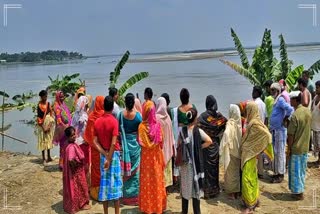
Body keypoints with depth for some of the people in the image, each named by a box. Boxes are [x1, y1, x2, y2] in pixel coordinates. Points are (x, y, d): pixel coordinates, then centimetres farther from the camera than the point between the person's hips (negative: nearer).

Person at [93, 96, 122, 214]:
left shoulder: (97, 121, 0)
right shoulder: (114, 121, -13)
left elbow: (95, 142, -2)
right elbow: (113, 143, -18)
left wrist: (105, 155, -5)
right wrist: (109, 159, -12)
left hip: (103, 155, 4)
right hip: (114, 154, -4)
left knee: (104, 182, 10)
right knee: (115, 182, 3)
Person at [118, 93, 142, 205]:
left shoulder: (121, 114, -7)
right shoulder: (138, 115, -11)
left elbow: (118, 130, -1)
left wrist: (121, 142, 10)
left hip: (125, 143, 1)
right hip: (135, 142, -1)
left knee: (126, 169, 12)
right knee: (136, 169, 10)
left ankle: (126, 196, 22)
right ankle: (135, 195, 18)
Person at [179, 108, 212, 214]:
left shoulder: (182, 131, -2)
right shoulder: (198, 130, -11)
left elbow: (179, 145, 2)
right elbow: (209, 141, -21)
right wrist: (199, 147, -8)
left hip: (185, 162, 3)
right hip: (195, 161, -3)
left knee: (185, 186, 14)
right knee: (195, 185, 7)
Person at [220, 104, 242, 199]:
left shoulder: (230, 123, -18)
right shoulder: (239, 122, -2)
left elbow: (226, 134, -35)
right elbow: (241, 136, 4)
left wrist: (223, 146, -29)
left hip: (231, 150, -5)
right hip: (238, 150, 6)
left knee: (231, 171, 6)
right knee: (237, 170, 17)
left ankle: (232, 192, 14)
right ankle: (236, 190, 28)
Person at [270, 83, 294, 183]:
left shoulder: (280, 100, -15)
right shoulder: (276, 100, 13)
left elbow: (290, 109, -30)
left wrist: (285, 120, -19)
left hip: (280, 130, -9)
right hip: (274, 130, 9)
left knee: (280, 152, -1)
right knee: (275, 152, 15)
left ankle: (280, 175, 9)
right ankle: (277, 172, 27)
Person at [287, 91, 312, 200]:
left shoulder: (295, 115, -23)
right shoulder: (308, 111, -1)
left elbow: (291, 135, -19)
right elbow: (308, 128, 10)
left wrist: (289, 148, -9)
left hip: (296, 148, -7)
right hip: (305, 147, 7)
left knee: (295, 171, 7)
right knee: (302, 170, 18)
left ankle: (298, 192, 16)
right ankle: (300, 189, 30)